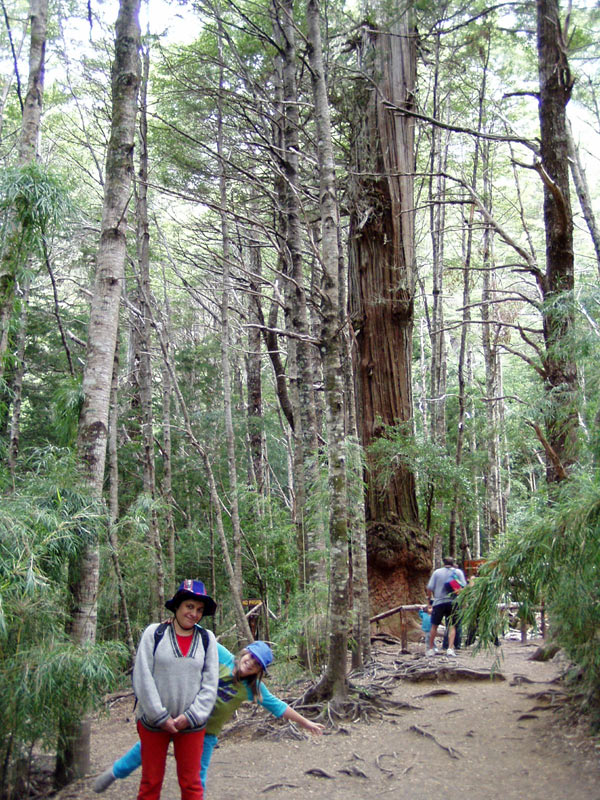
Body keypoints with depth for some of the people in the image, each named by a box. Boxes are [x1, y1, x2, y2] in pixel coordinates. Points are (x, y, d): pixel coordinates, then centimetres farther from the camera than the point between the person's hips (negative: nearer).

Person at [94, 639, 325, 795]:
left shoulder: (254, 689, -8)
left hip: (206, 733, 1)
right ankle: (116, 770, 36)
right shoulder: (222, 655, -13)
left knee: (197, 778, 1)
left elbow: (278, 706, -2)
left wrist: (306, 722, -1)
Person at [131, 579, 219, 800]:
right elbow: (142, 678, -8)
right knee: (150, 782, 8)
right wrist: (160, 717, -12)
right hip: (153, 722, -1)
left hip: (191, 724, 1)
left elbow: (210, 684, 0)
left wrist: (191, 717, -10)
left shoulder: (207, 639, 3)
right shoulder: (154, 633, -3)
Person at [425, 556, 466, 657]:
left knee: (434, 626, 12)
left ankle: (431, 649, 17)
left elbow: (429, 588, -1)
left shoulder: (437, 572, 2)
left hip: (439, 602, 0)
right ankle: (450, 648, -4)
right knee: (452, 626, 8)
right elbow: (464, 587, -4)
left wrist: (430, 599, 13)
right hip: (453, 602, 0)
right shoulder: (458, 572, 2)